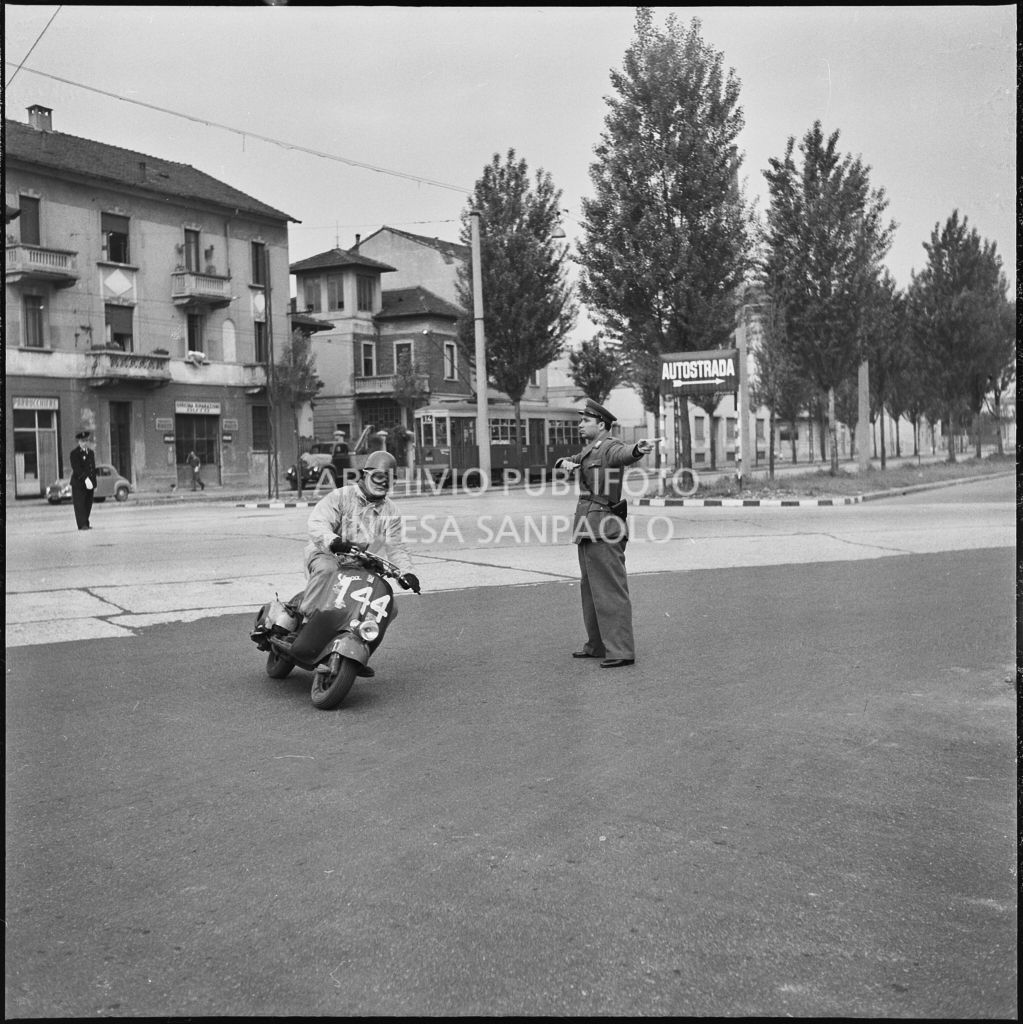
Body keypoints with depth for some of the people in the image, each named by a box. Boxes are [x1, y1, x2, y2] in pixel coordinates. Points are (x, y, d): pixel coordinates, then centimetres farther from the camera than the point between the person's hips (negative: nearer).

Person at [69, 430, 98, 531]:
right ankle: (82, 525, -8)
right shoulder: (74, 453, -5)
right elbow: (77, 469, -16)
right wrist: (85, 479, -28)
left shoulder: (91, 452, 16)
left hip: (90, 483, 6)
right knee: (80, 505, -6)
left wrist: (94, 485, 15)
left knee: (88, 505, 6)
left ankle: (86, 524, 11)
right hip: (78, 484, -6)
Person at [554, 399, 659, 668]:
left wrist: (640, 449, -56)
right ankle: (597, 645, 26)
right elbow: (567, 462, 30)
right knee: (590, 589, 16)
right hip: (588, 529, 10)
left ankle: (621, 651, -7)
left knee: (610, 589, -9)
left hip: (603, 530, -10)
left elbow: (625, 454, -32)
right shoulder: (589, 450, 19)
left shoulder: (610, 447, -11)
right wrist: (565, 462, 5)